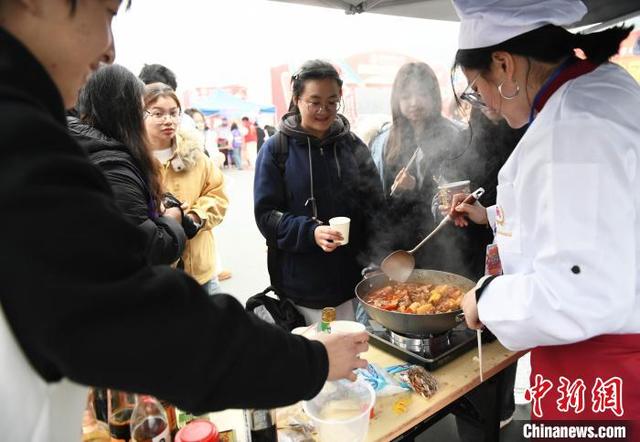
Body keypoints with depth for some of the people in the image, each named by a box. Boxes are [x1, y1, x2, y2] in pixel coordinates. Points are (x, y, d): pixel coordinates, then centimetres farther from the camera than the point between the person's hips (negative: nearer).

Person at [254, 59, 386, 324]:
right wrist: (310, 232, -23)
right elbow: (266, 214, -6)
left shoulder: (353, 145, 4)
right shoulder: (276, 149, -4)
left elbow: (375, 206, 7)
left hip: (351, 278, 3)